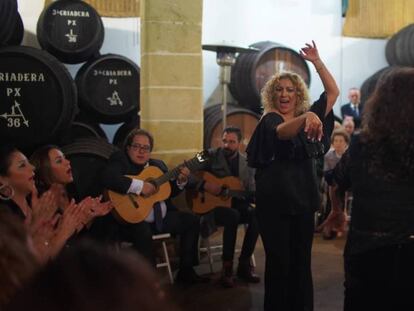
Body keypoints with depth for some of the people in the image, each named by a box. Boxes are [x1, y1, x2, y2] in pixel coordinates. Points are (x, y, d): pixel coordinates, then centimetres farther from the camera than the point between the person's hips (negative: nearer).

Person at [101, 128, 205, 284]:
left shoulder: (158, 165, 14)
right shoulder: (120, 161, -6)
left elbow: (170, 191, 20)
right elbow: (107, 179, -28)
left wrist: (180, 181, -1)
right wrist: (139, 185, -31)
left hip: (162, 218, 8)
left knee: (192, 220, 4)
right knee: (143, 232, -37)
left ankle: (186, 271, 11)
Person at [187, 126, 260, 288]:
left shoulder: (247, 163, 6)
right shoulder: (210, 157, -4)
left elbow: (251, 192, 6)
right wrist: (205, 185, -24)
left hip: (236, 204, 4)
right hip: (211, 205, -4)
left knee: (256, 215, -27)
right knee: (233, 216, -36)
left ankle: (244, 264, -13)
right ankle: (227, 267, -25)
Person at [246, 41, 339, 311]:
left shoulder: (308, 114, 10)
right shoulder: (269, 120, -8)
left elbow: (334, 92, 8)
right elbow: (282, 132, -31)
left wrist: (317, 61, 2)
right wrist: (306, 117, -51)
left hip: (304, 200, 5)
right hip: (275, 202, -5)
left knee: (302, 261, 11)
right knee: (279, 262, -1)